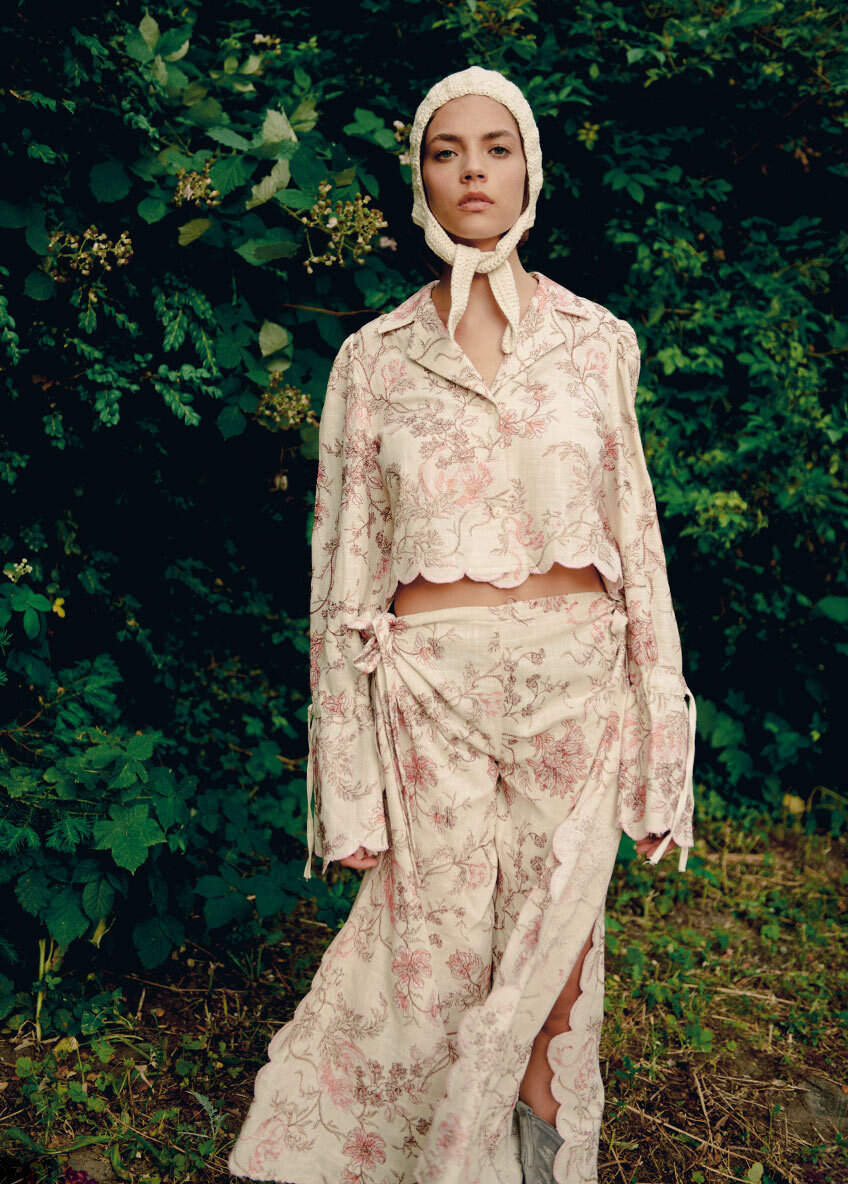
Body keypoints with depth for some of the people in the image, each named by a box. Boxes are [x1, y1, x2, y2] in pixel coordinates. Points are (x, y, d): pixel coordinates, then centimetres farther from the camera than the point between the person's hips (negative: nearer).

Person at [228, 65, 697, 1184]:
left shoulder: (598, 339, 5)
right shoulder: (373, 358, 3)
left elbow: (636, 543, 6)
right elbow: (344, 573, 3)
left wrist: (659, 750, 3)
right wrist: (346, 780, -1)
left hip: (577, 683, 1)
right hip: (433, 691, -1)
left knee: (552, 966, 7)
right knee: (442, 966, 4)